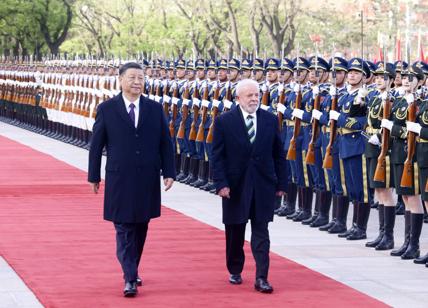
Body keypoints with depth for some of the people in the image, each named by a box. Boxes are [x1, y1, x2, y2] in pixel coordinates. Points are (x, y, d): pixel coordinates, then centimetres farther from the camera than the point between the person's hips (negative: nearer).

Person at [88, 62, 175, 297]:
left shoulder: (155, 109, 5)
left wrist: (168, 172, 0)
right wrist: (94, 176, 2)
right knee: (124, 229, -5)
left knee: (140, 229, 11)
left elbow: (165, 143, 7)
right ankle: (130, 279, -8)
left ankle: (132, 271, 25)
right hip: (119, 179, -3)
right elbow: (96, 144, 2)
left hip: (148, 180, 3)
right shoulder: (106, 109, -1)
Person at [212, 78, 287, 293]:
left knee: (261, 232, -2)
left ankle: (261, 278, -3)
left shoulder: (270, 120, 2)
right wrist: (221, 183, -13)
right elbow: (217, 156, -4)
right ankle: (235, 271, 28)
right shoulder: (224, 121, -4)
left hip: (263, 185, 1)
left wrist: (281, 183, 4)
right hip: (235, 185, -1)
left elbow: (278, 154, 6)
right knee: (235, 231, 11)